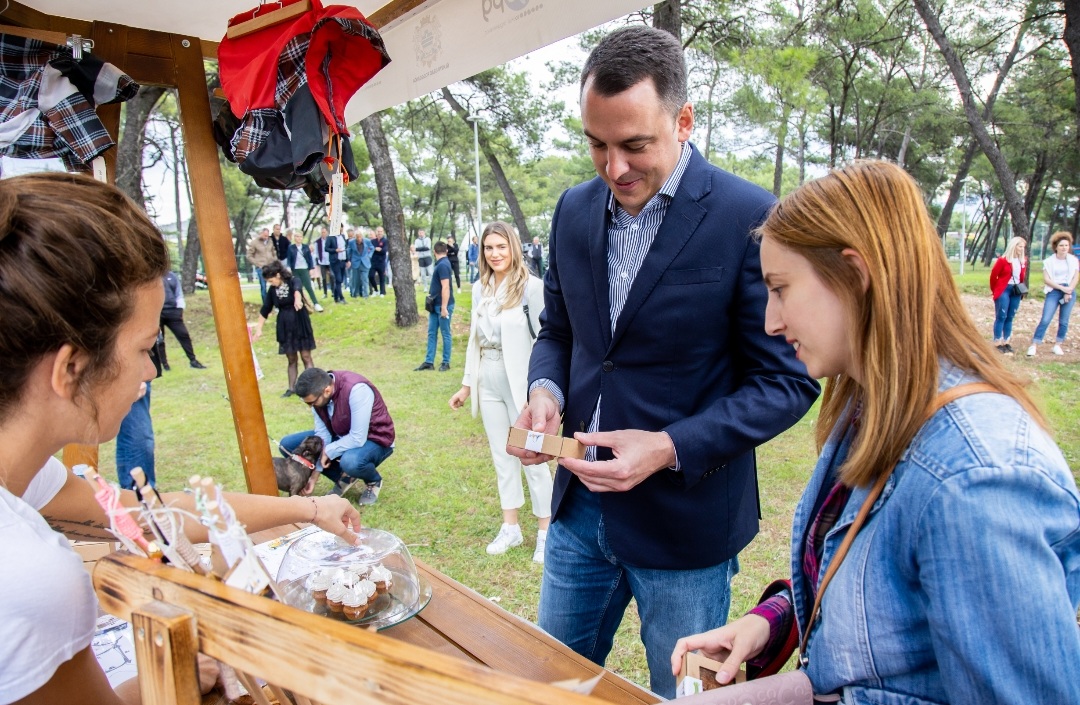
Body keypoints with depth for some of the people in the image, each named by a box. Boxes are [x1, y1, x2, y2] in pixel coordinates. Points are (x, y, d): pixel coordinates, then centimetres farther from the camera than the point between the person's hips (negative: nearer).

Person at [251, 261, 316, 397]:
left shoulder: (293, 281, -12)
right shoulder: (272, 289, 2)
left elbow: (297, 290, -36)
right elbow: (265, 309, 7)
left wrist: (297, 300, -59)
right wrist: (258, 329, 8)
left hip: (299, 322, -4)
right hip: (284, 325, 4)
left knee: (306, 357, -1)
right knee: (291, 359, 10)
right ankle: (292, 388, 16)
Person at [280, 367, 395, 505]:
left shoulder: (357, 389, -34)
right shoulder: (316, 393, -12)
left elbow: (358, 438, -32)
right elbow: (322, 433, -8)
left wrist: (328, 451, -20)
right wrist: (314, 476, -10)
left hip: (374, 440, -7)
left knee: (350, 461, -40)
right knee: (288, 444, -3)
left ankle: (374, 481, -3)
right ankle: (343, 477, 5)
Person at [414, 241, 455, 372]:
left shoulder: (442, 265, -18)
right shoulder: (440, 264, 11)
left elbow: (445, 287, -24)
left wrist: (444, 307, -24)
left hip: (443, 306, -10)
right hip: (435, 305, 10)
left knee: (445, 334, 2)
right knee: (431, 333, 9)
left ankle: (446, 362, 12)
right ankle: (429, 362, 13)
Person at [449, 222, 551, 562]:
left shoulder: (531, 286, -12)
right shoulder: (480, 288, 7)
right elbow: (474, 340, 13)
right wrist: (466, 384, 14)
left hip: (521, 383, -6)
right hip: (488, 384, 6)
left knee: (532, 458, 4)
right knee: (501, 457, 15)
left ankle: (546, 531, 19)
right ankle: (510, 527, 29)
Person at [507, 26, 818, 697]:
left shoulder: (752, 218, -16)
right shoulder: (576, 209, 2)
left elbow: (786, 382, -13)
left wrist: (669, 448, -25)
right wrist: (545, 390, -10)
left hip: (685, 523, -4)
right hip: (580, 506, 5)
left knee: (680, 692, 19)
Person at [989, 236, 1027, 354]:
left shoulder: (1023, 261, 8)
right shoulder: (1003, 260, -10)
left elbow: (1023, 277, 18)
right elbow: (993, 275, -5)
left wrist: (1021, 289, 13)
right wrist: (994, 290, 3)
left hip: (1016, 291, 6)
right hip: (1003, 290, -6)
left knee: (1010, 317, 9)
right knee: (1001, 317, -4)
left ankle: (1006, 342, 15)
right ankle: (998, 343, -1)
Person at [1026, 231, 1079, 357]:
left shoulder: (1073, 260, 5)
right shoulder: (1049, 261, -1)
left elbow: (1076, 278, 4)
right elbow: (1046, 279, -5)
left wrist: (1068, 291, -8)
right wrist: (1062, 288, -12)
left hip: (1069, 292, 2)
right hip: (1054, 291, -2)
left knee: (1064, 321, 4)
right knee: (1045, 319, -11)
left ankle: (1058, 345, 15)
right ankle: (1034, 345, -12)